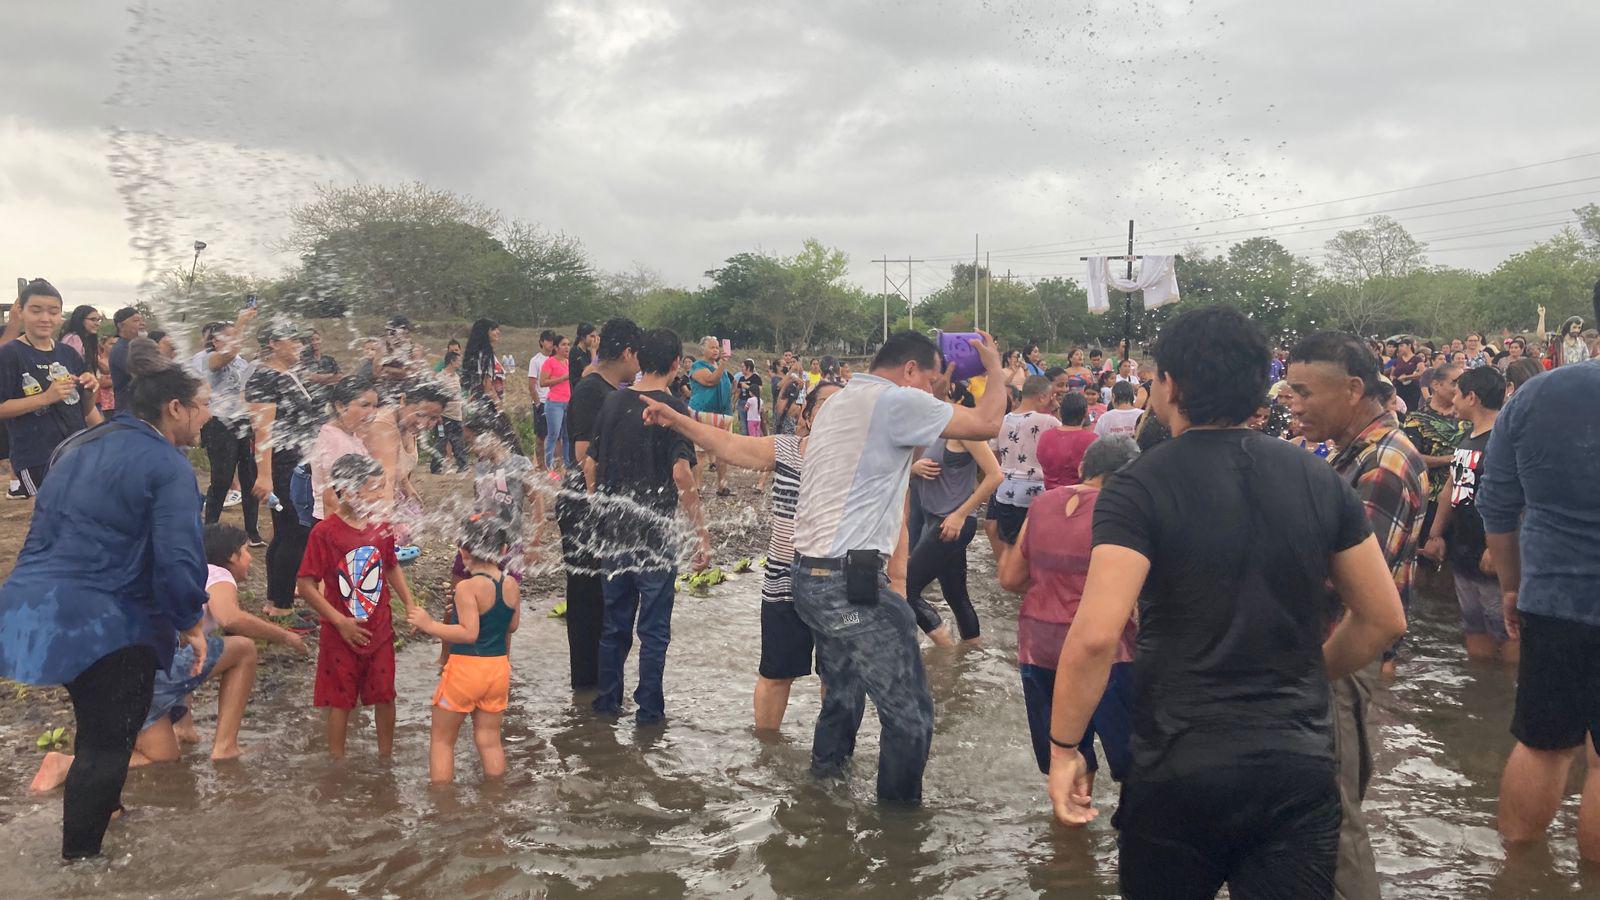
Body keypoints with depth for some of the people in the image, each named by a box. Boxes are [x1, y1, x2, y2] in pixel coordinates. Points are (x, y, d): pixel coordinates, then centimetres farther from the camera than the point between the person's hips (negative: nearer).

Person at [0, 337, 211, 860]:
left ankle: (100, 809, 46)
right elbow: (178, 559, -22)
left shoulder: (82, 446, 11)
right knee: (108, 743, 5)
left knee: (96, 727, 29)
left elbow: (47, 528, 23)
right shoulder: (168, 467, -15)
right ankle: (79, 857, 13)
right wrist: (191, 625, -9)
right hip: (105, 624, -9)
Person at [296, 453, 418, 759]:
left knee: (384, 695, 13)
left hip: (380, 630, 4)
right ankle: (337, 760, 25)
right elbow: (306, 586, -15)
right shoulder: (324, 532, -17)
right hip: (341, 636, -4)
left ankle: (386, 756, 31)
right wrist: (340, 622, -17)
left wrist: (410, 604, 6)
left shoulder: (380, 528, -1)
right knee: (340, 701, 9)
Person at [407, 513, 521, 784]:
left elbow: (469, 633, -25)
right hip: (499, 668, 5)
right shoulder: (511, 585, -1)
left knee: (441, 739, 11)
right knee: (489, 739, 16)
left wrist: (429, 625, -19)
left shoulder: (467, 587, -18)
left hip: (466, 669, -5)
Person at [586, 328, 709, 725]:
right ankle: (649, 708, 12)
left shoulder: (612, 402, 5)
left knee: (615, 621, 18)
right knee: (654, 628, 7)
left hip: (612, 530, 6)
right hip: (653, 533, -5)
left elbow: (590, 465, 10)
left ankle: (608, 699, 26)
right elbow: (682, 476, -22)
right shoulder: (672, 410, -13)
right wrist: (702, 533, -18)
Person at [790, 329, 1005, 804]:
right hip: (852, 583, -10)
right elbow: (988, 423, -10)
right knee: (909, 714, 0)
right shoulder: (897, 401, -11)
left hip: (809, 575, 10)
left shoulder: (837, 403, 17)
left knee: (844, 689, 28)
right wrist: (995, 368, 7)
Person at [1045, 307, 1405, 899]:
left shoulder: (1139, 488, -12)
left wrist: (1063, 747, -10)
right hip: (1300, 765, 3)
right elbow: (1385, 619, 8)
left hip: (1177, 768, -2)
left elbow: (1095, 636, -21)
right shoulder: (1319, 481, 1)